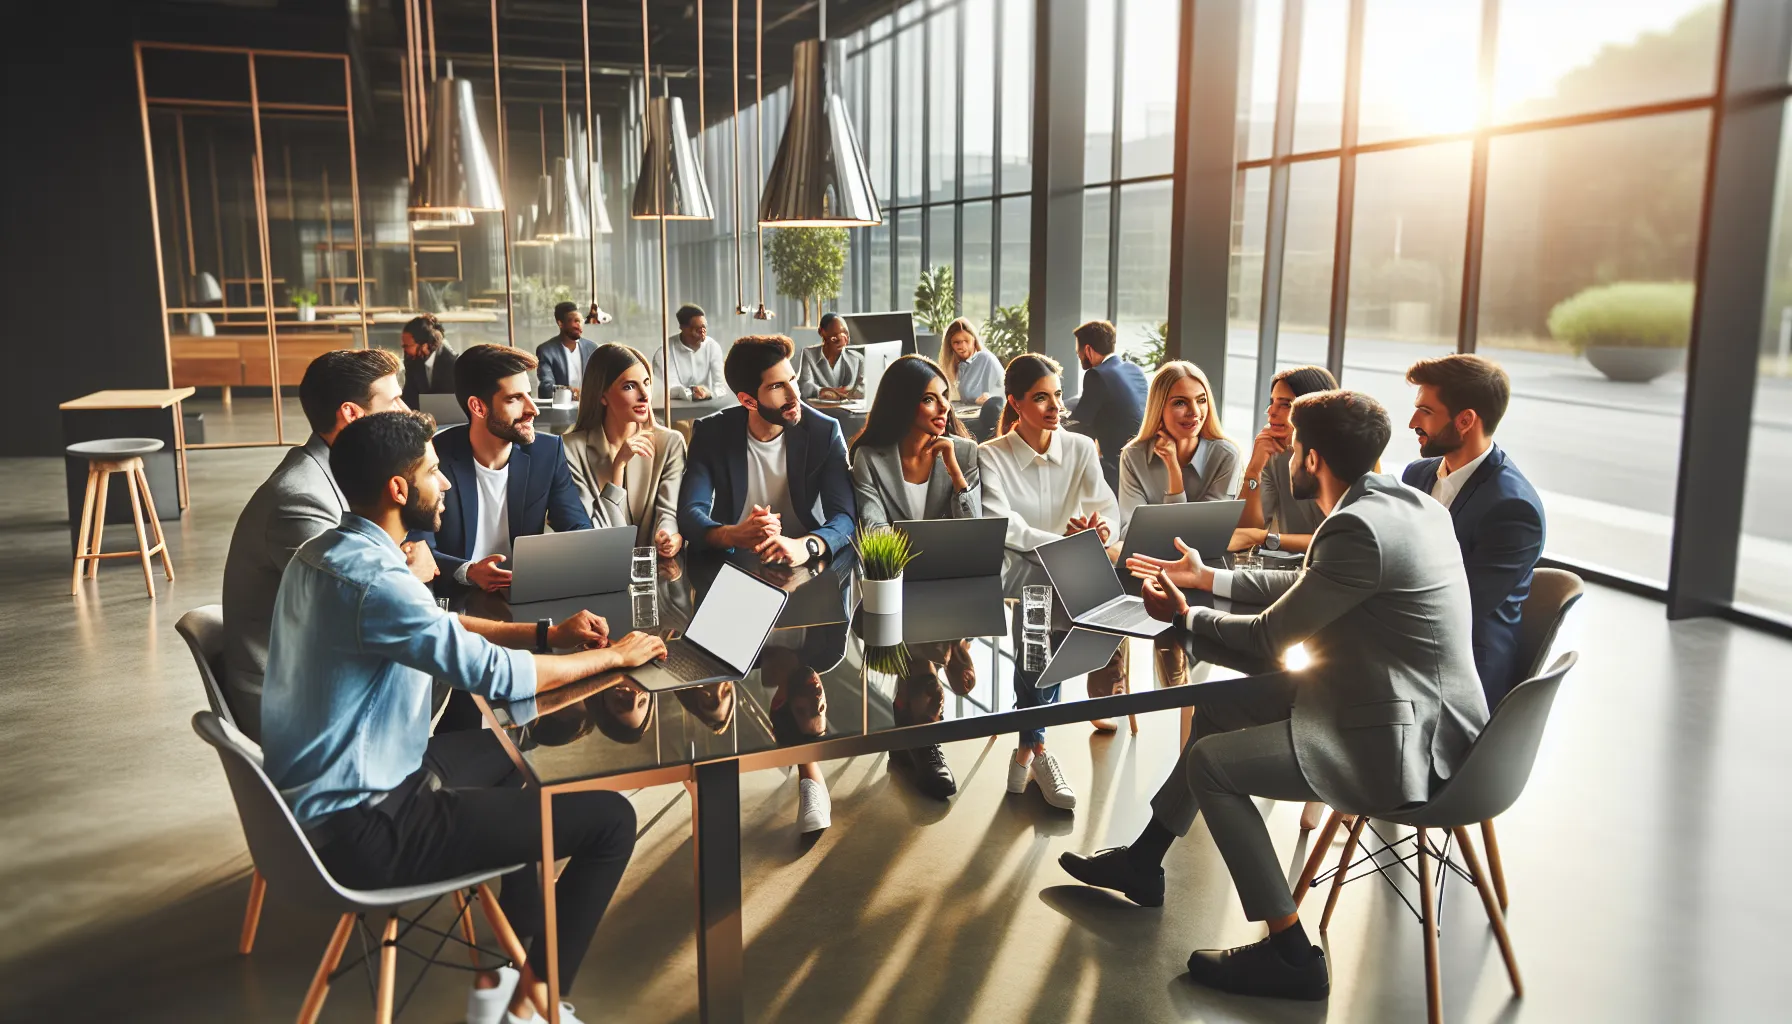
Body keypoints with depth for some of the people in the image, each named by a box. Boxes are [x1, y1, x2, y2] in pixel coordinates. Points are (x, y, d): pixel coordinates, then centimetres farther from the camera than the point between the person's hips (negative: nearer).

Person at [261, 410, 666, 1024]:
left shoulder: (324, 552, 5)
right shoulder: (372, 579, -27)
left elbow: (441, 628, 16)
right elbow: (495, 674, -25)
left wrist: (548, 634, 6)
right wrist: (612, 656, -10)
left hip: (316, 793, 10)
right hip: (361, 832, -10)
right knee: (610, 819, -7)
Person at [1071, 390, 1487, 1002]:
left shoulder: (1360, 527, -25)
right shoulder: (1402, 501, 6)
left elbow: (1268, 638, -15)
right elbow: (1306, 586, 18)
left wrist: (1184, 615, 3)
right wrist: (1206, 578, 23)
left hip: (1403, 744, -10)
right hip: (1418, 705, 10)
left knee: (1209, 762, -4)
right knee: (1219, 703, 15)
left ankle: (1292, 956, 5)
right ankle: (1142, 862, 29)